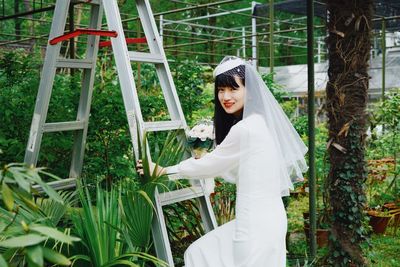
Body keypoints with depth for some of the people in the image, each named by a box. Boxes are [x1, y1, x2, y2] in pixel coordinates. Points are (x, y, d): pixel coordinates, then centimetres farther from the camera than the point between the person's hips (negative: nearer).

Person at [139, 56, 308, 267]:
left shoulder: (245, 129, -18)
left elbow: (209, 165, -7)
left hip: (256, 224, -9)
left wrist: (166, 171, 6)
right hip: (263, 217, 9)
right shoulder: (259, 121, 10)